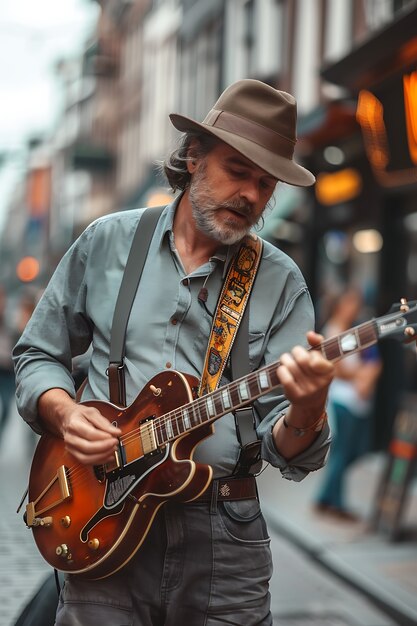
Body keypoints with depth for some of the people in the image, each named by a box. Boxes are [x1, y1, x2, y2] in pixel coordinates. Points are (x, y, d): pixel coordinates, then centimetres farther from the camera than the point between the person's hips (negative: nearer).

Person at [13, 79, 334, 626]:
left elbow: (285, 451, -5)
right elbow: (37, 354, 11)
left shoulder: (281, 282, -1)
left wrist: (304, 415, -28)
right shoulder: (107, 242, 3)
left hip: (223, 540, 0)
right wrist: (63, 412, -9)